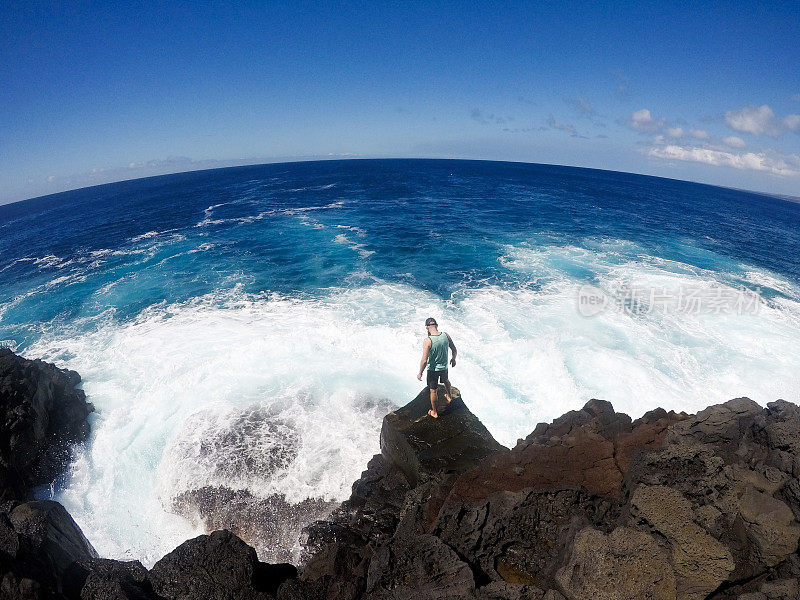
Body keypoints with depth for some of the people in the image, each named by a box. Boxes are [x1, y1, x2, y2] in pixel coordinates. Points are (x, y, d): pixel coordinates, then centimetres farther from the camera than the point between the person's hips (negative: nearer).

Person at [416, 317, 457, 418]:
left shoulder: (427, 341, -26)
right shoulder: (445, 335, -13)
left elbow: (424, 360, -25)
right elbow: (454, 350, -1)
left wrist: (420, 373, -11)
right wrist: (453, 359, 19)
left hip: (433, 369, -4)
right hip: (444, 367, 5)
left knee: (433, 390, 15)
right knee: (445, 380, 35)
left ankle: (434, 412, 31)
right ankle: (448, 396, 60)